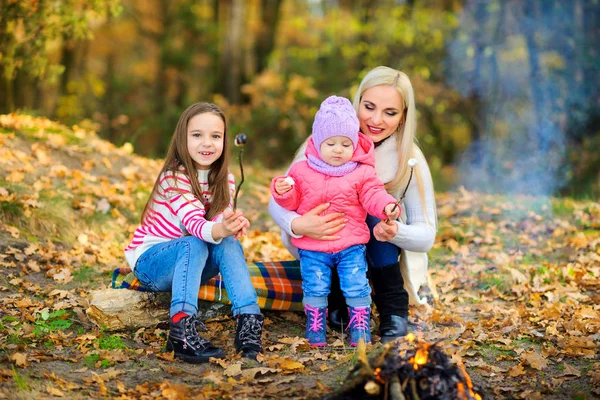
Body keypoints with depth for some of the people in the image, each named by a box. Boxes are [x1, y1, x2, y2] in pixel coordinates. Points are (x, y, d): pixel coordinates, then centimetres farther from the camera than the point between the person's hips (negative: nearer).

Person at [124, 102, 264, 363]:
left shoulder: (224, 179, 1)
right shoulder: (174, 177, -20)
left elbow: (222, 219, -15)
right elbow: (194, 224, -34)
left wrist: (235, 225, -39)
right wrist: (219, 230, -56)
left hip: (186, 263, 5)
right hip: (149, 261, -5)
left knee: (229, 244, -24)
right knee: (194, 245, -35)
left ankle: (248, 321, -31)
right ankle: (181, 329, -47)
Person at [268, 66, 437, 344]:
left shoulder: (410, 160, -15)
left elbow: (427, 235, -15)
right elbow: (278, 202, -20)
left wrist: (396, 232, -39)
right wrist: (297, 224, -44)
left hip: (380, 255, 0)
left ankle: (393, 309, -22)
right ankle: (339, 301, -10)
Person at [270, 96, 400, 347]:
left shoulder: (361, 173, 0)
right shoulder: (302, 171, 3)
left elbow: (373, 195, -6)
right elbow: (291, 202, 7)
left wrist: (386, 206, -27)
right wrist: (282, 191, -15)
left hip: (350, 245, 0)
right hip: (312, 246, 1)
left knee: (356, 286, -2)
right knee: (315, 287, 0)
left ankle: (360, 327, 15)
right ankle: (315, 327, 19)